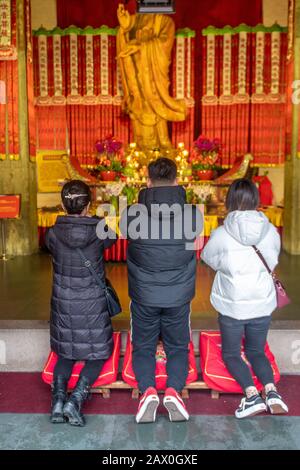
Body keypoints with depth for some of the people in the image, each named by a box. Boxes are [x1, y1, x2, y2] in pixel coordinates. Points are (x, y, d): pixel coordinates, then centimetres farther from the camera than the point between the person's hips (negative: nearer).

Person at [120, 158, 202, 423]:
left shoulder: (132, 214, -11)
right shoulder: (192, 214, -9)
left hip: (144, 296, 0)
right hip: (179, 296, 1)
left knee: (143, 347, 18)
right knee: (178, 347, 19)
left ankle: (148, 390, -4)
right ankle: (174, 390, -3)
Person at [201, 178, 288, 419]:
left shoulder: (222, 234, -15)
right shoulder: (271, 231, -8)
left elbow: (209, 259, 3)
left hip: (232, 306, -3)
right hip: (262, 305, 3)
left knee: (231, 353, 16)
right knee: (256, 351, 22)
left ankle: (252, 394, -4)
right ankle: (271, 391, 0)